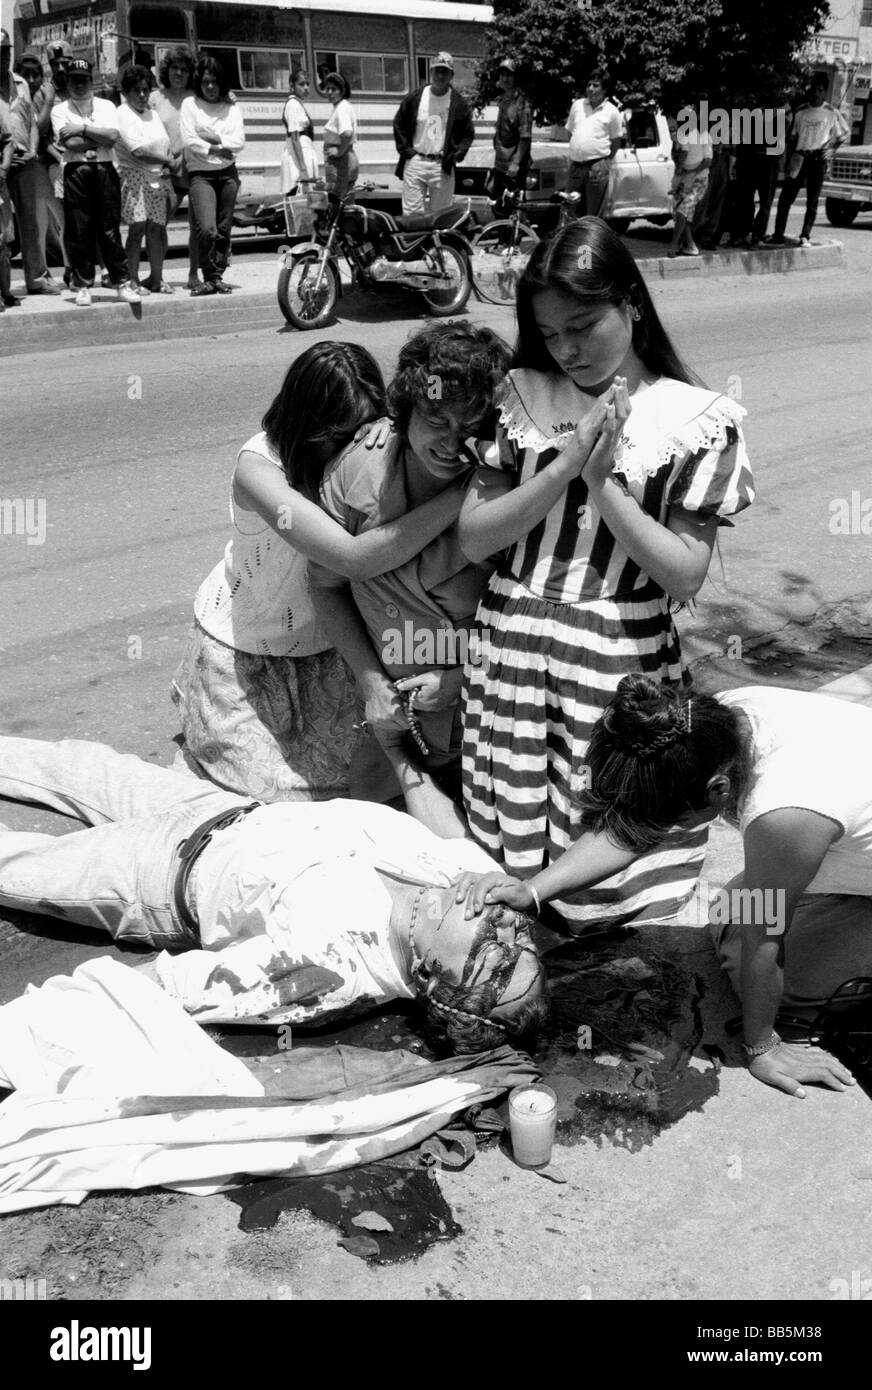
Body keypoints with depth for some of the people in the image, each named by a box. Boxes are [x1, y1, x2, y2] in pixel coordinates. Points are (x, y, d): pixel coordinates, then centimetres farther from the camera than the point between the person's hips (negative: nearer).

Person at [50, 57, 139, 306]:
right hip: (76, 172, -1)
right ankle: (83, 285, 6)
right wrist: (100, 136, -2)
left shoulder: (106, 106, 13)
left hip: (105, 171, 1)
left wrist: (83, 129, -6)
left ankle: (122, 282, 5)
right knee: (79, 232, -1)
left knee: (110, 230, 0)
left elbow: (113, 136, -4)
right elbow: (70, 143, -7)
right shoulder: (60, 110, 8)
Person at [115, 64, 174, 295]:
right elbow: (138, 150, -14)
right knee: (137, 228, -10)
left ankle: (156, 278, 9)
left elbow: (166, 146, 20)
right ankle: (132, 280, -7)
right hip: (135, 178, -6)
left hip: (159, 179, 6)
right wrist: (168, 161, -8)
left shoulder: (153, 114, 19)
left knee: (156, 229, 3)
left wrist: (168, 168, -1)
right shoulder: (122, 114, -4)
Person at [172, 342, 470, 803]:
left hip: (325, 648, 3)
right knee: (259, 795, 4)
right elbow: (354, 558, -46)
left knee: (330, 782, 3)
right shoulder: (259, 466, -32)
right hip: (243, 651, -3)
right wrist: (468, 492, -49)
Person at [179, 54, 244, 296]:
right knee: (207, 229, -18)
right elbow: (188, 141, -5)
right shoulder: (190, 104, 5)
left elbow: (239, 142, 0)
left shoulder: (231, 108, 12)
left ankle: (218, 276, 15)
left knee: (224, 230, 4)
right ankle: (209, 278, -5)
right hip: (201, 174, -3)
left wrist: (214, 138, -9)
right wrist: (219, 149, -7)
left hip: (227, 173, 3)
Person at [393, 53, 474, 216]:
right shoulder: (414, 98, 4)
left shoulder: (459, 103, 4)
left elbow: (468, 134, 10)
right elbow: (398, 126, 12)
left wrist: (456, 155, -5)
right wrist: (406, 150, 1)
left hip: (443, 167, 0)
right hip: (415, 163, 0)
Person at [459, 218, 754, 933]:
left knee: (604, 872, 3)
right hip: (510, 654, 3)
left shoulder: (696, 419, -4)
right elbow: (472, 537, -2)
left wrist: (602, 482, -17)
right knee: (507, 872, 10)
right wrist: (563, 468, -14)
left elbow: (685, 575, -8)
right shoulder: (524, 397, 4)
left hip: (622, 665, -2)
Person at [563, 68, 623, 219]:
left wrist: (606, 160, 1)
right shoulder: (577, 105, 12)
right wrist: (574, 153, 13)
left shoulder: (611, 111, 2)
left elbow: (617, 141, 7)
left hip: (597, 168, -4)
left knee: (594, 215, -3)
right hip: (575, 165, 4)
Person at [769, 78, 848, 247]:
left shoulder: (831, 113, 3)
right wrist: (788, 162, 2)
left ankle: (805, 236, 5)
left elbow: (843, 134, 12)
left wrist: (831, 148, -4)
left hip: (818, 159, -2)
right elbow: (792, 138, 10)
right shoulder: (800, 112, 8)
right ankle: (778, 234, -2)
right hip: (798, 158, 2)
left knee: (812, 201, 0)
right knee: (785, 198, -5)